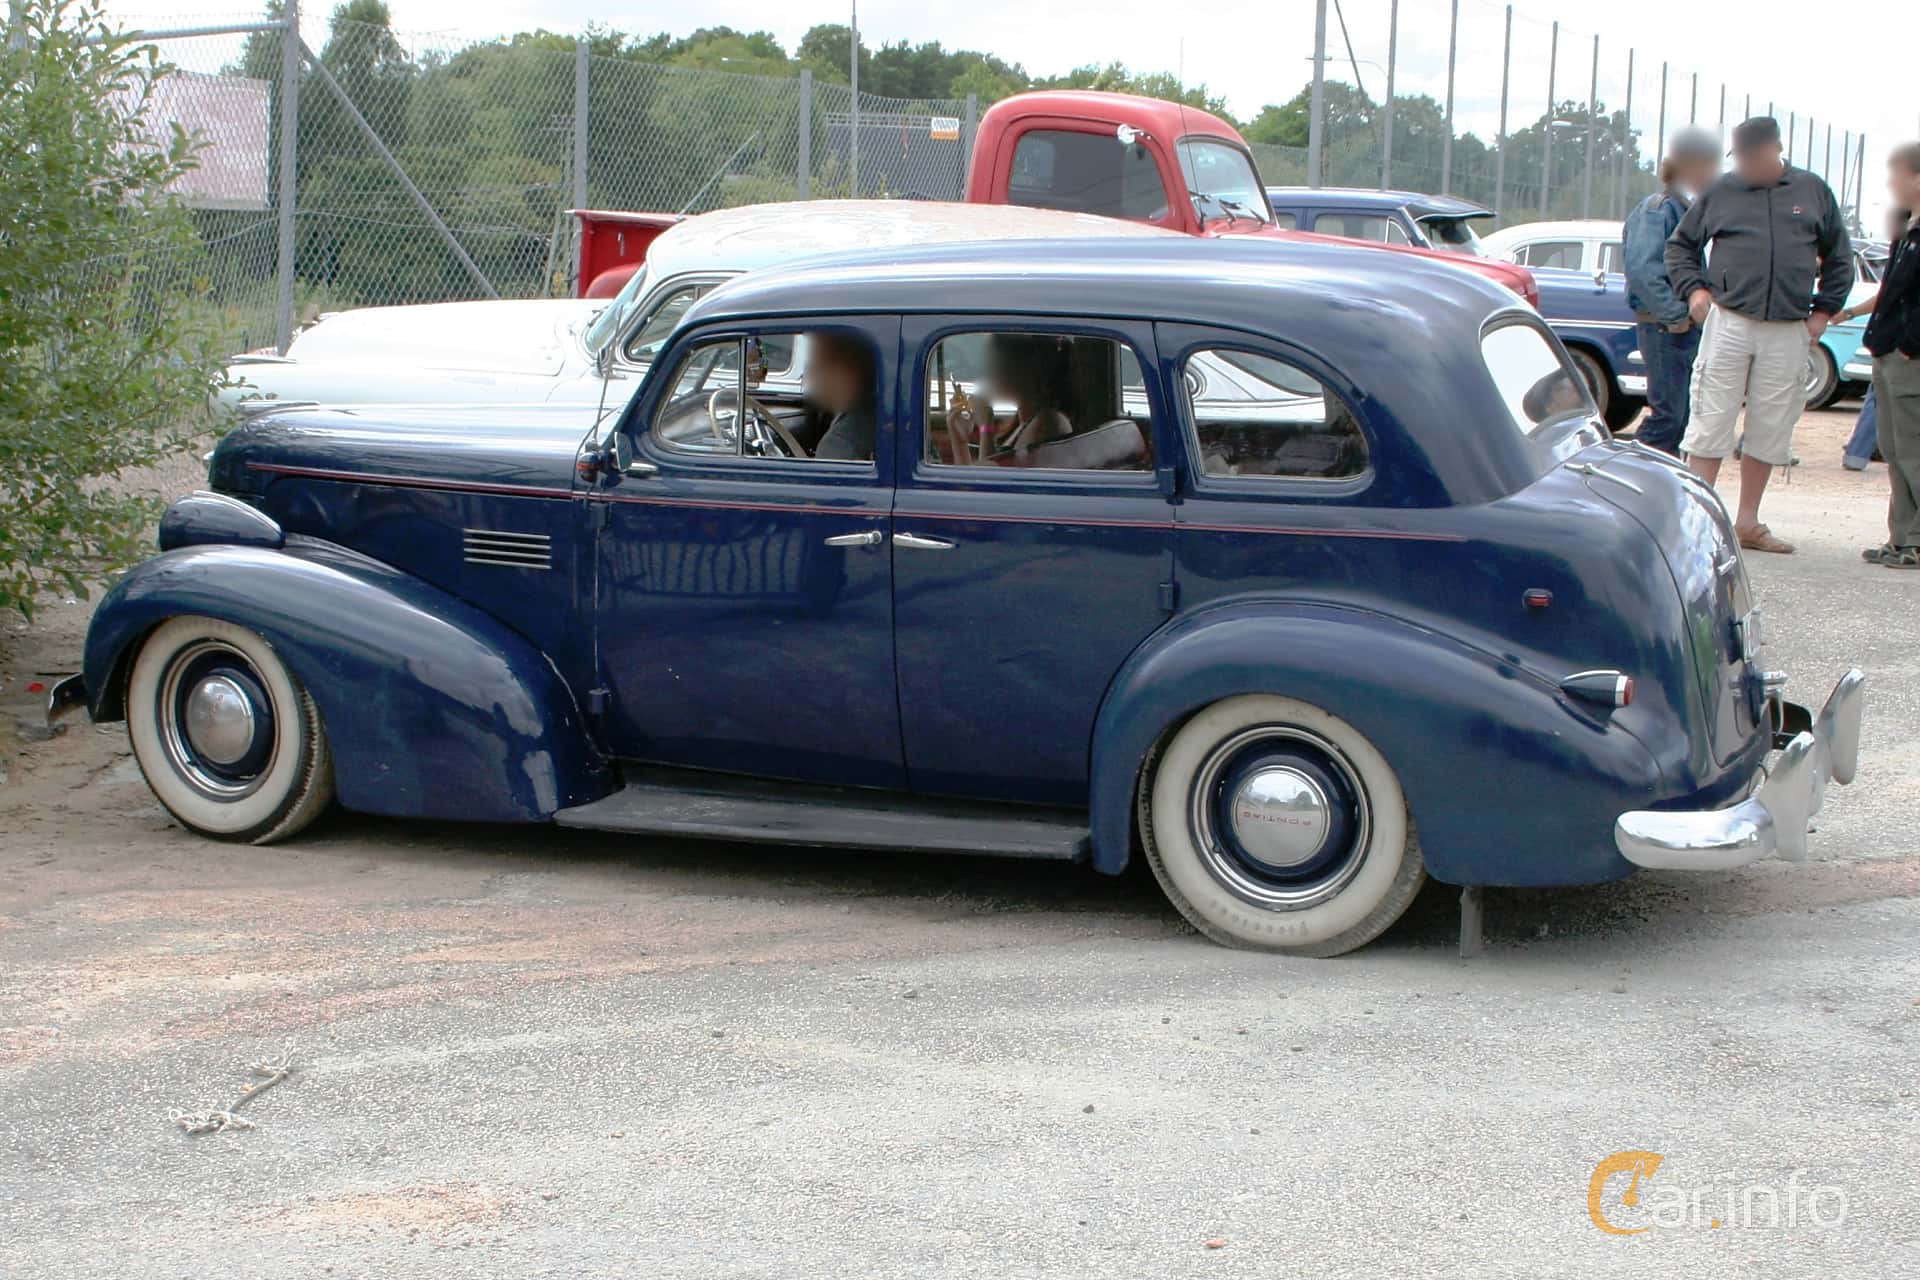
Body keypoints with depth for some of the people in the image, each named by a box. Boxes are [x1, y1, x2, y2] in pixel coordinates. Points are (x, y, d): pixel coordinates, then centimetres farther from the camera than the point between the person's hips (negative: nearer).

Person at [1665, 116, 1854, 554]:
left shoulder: (1813, 191, 8)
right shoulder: (1720, 194, 5)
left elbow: (1839, 256, 16)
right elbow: (1680, 245, 16)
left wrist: (1824, 309, 7)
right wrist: (1694, 289, 0)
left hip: (1789, 333, 2)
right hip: (1728, 323, -2)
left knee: (1771, 428, 6)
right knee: (1711, 420, -3)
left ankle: (1748, 523, 15)